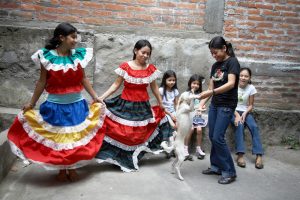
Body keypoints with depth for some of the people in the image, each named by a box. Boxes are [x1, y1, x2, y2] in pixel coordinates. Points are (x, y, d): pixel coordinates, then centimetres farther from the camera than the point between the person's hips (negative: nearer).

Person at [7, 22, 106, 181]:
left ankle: (72, 168, 30)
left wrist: (95, 97, 6)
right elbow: (42, 82, -2)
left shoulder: (78, 55, -2)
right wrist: (32, 103, 2)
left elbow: (83, 79, 5)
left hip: (76, 105, 2)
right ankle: (61, 169, 30)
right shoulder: (47, 57, -9)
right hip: (56, 105, -2)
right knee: (57, 138, 10)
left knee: (76, 137, 11)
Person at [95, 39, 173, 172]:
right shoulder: (125, 66, -8)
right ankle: (120, 158, 19)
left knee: (138, 134, 8)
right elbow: (116, 84, -4)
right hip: (125, 105, -2)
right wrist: (101, 97, -11)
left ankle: (132, 158, 28)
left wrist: (161, 104, 15)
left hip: (142, 107, 2)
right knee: (121, 132, -1)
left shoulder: (151, 69, -1)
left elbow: (154, 88, 9)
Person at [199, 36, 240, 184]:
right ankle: (216, 166, 22)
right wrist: (202, 103, 1)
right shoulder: (215, 65, 12)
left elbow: (231, 84, -22)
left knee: (218, 138, -10)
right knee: (212, 137, 8)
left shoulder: (232, 62, -9)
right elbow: (211, 87, 12)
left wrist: (212, 92, -31)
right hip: (214, 104, 7)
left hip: (227, 105, -7)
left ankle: (229, 172, 1)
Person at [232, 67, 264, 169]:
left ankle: (259, 155, -25)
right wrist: (237, 115, -21)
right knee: (239, 125, -32)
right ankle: (240, 155, -32)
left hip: (245, 112, 2)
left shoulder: (251, 88, -3)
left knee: (254, 126, -25)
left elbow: (250, 105, 2)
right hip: (234, 111, -2)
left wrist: (244, 113, -16)